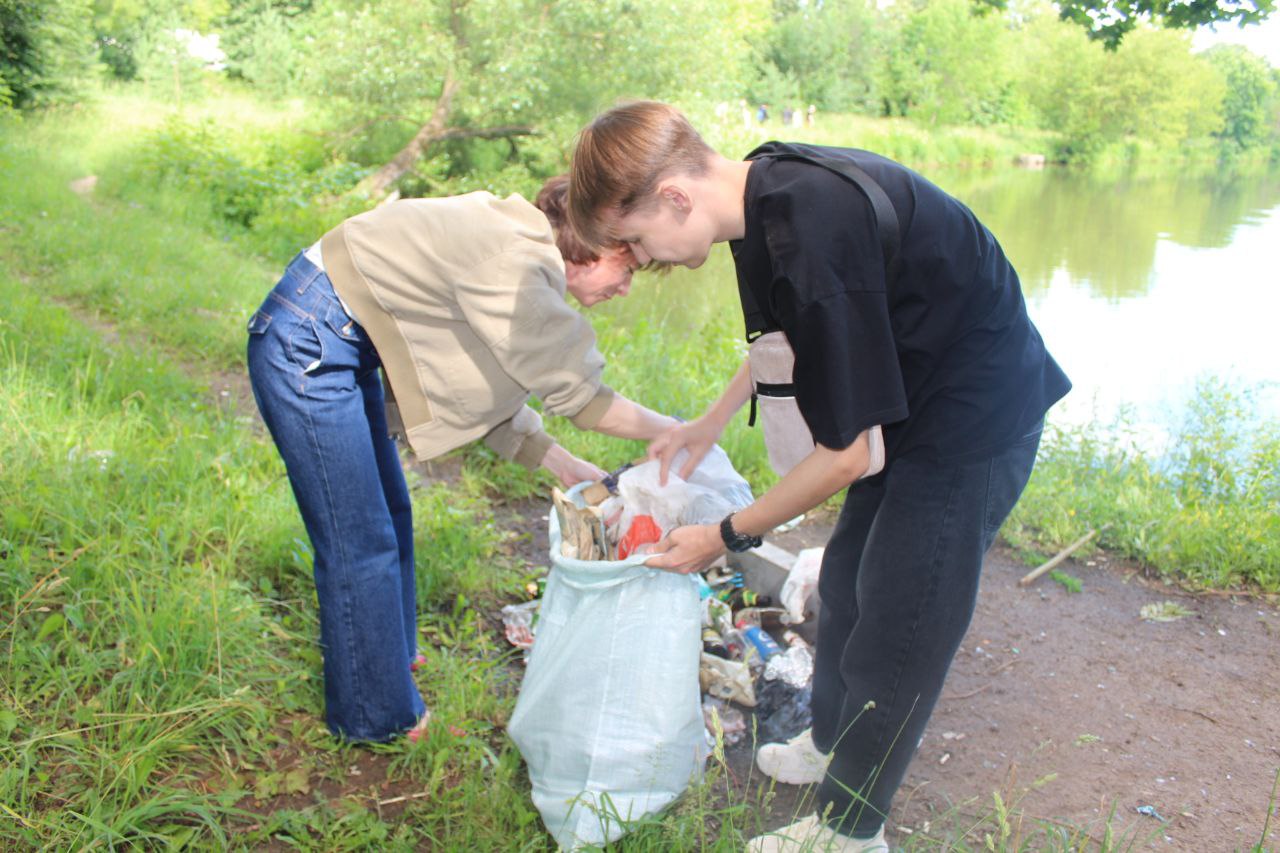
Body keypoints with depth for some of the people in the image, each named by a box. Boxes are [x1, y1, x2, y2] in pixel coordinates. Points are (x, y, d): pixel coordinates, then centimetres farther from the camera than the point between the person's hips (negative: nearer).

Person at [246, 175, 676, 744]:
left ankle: (388, 657, 42)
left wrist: (559, 463, 6)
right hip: (307, 346, -10)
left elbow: (486, 392, 9)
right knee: (361, 542, -2)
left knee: (389, 514, 20)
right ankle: (377, 716, 16)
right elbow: (574, 393, -19)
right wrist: (669, 431, -8)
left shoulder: (521, 249, 6)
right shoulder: (516, 259, -24)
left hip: (339, 346, 10)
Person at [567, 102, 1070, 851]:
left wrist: (726, 537, -14)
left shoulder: (815, 237, -35)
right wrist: (711, 422, 16)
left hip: (977, 421, -9)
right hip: (925, 406, 9)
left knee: (893, 629, 3)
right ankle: (833, 743, 45)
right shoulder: (765, 185, -6)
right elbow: (788, 328, 16)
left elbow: (844, 455, -26)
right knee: (847, 585, 21)